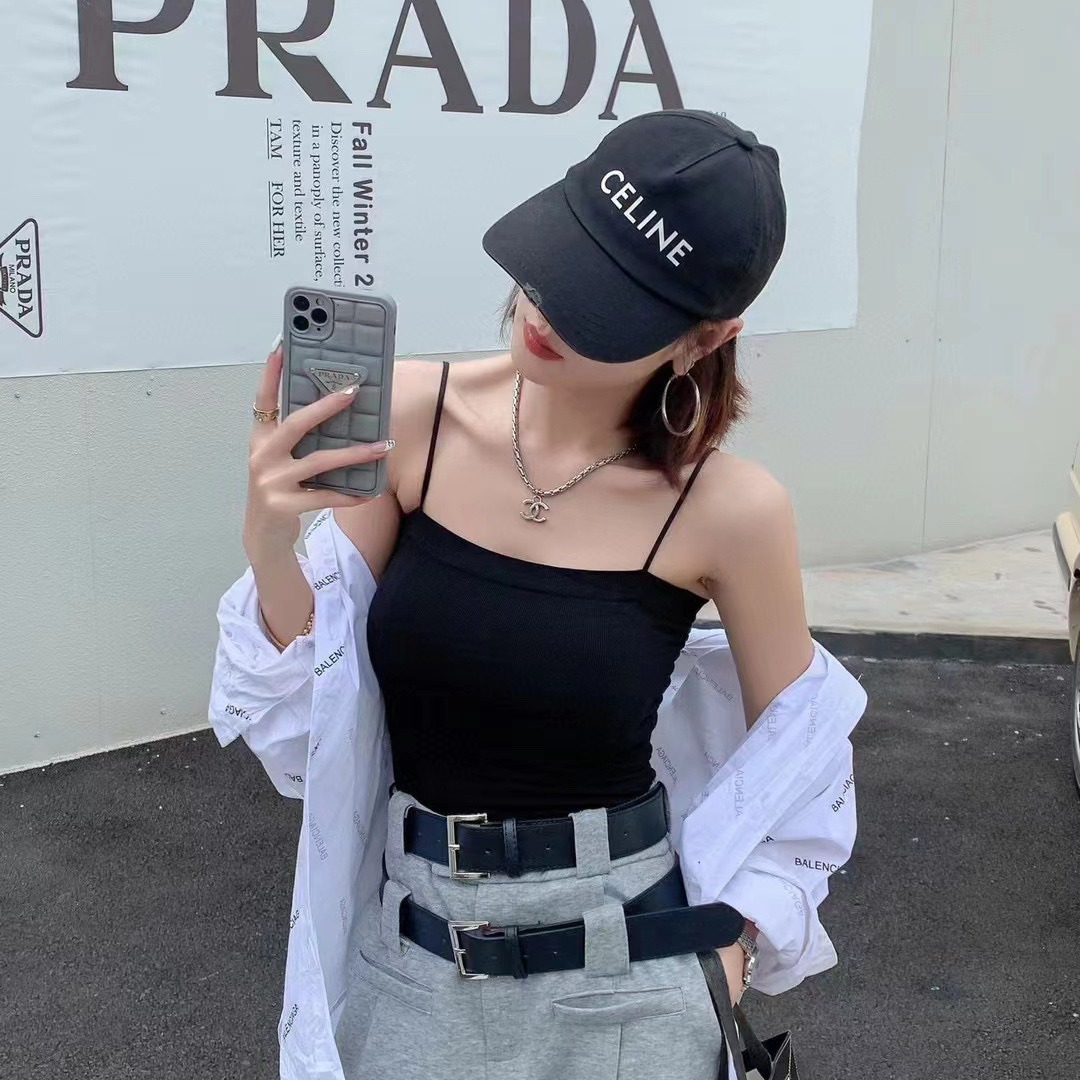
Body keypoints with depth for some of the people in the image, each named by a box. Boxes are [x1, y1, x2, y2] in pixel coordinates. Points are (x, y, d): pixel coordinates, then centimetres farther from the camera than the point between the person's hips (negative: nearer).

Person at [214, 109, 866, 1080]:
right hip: (403, 955, 2)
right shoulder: (412, 415, -13)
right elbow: (316, 703, -7)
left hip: (614, 979, -2)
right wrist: (270, 542, -23)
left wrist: (734, 936, -3)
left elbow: (791, 760, -1)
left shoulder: (728, 510, -17)